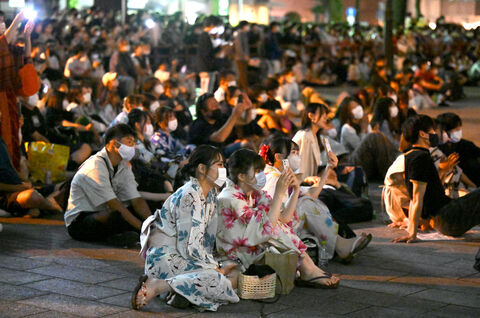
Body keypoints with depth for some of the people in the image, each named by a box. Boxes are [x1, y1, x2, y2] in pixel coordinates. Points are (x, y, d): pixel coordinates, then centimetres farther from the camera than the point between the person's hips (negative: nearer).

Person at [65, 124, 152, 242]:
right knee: (118, 216, -36)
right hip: (79, 222, -8)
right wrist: (142, 227, -31)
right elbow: (114, 205, -27)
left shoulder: (123, 166, 6)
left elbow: (137, 200, -2)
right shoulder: (95, 167, -21)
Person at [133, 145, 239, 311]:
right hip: (164, 258, -10)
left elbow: (208, 238, 13)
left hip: (182, 257, 10)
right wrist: (217, 268, -13)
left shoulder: (210, 194, 12)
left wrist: (211, 262, 1)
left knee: (234, 277, -3)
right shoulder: (189, 197, -17)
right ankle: (157, 286, -24)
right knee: (215, 279, -31)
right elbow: (189, 247, -21)